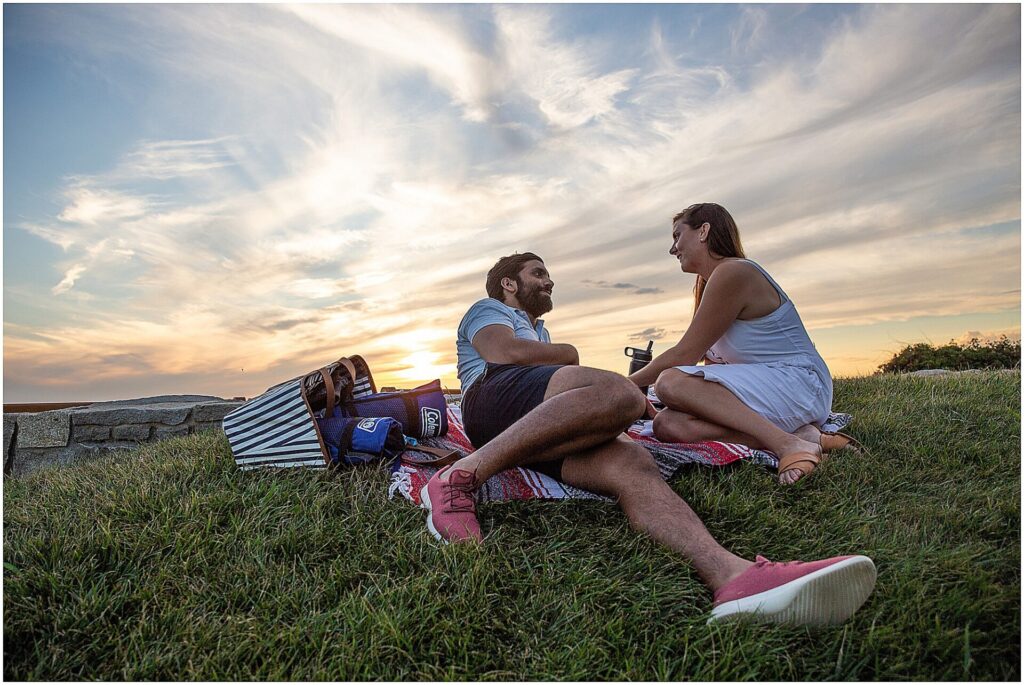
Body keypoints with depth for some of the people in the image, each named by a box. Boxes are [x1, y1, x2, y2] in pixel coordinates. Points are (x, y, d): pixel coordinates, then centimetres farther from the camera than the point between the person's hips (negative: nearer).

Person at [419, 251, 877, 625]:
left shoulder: (539, 333, 45)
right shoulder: (487, 309, 21)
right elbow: (505, 352, -3)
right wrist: (568, 355, 11)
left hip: (541, 432, 6)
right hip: (493, 396, -6)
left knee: (631, 464, -25)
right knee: (619, 394, -33)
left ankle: (732, 576, -53)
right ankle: (460, 477, -38)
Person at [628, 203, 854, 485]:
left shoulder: (732, 272, -12)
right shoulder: (708, 287, 18)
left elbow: (685, 355, -13)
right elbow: (711, 362, 17)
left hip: (797, 383, -9)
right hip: (766, 388, 9)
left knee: (671, 382, -28)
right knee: (668, 425, -12)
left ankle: (785, 441, -26)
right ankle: (796, 434, -16)